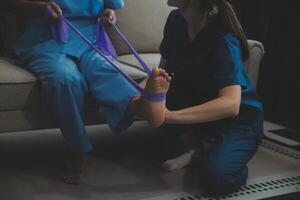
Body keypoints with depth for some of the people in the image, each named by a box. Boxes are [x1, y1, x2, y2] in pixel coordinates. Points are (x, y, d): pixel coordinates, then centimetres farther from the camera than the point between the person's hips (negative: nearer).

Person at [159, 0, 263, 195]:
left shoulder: (222, 40, -28)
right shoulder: (176, 20, -8)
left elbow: (231, 104, -39)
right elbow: (163, 69, 1)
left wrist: (171, 116, -48)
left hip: (239, 119, -6)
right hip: (198, 107, 6)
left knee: (217, 176, -32)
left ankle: (206, 149, -1)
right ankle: (194, 144, -5)